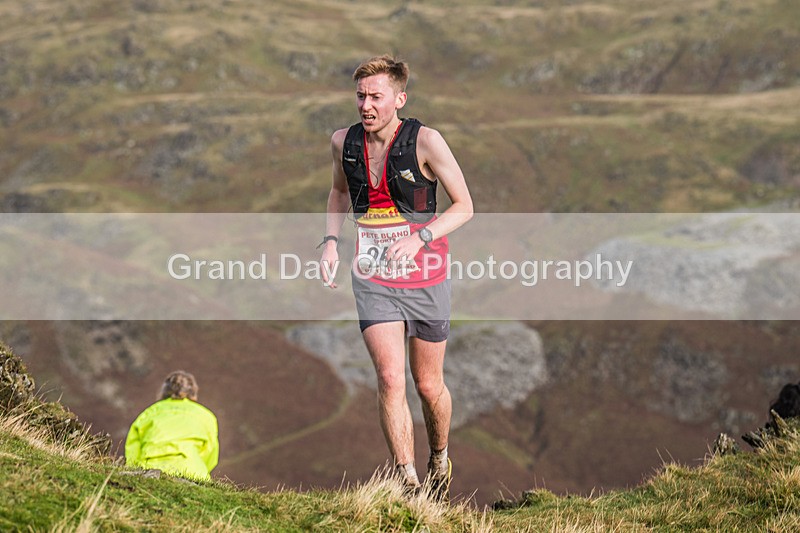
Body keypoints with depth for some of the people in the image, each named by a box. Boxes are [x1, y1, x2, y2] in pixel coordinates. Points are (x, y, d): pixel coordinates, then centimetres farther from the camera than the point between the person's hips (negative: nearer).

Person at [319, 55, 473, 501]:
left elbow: (464, 206, -8)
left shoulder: (425, 141, -14)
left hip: (426, 280, -2)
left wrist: (419, 238, -22)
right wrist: (331, 239, 4)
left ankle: (441, 460, 39)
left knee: (428, 384, 10)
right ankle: (409, 485, -8)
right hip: (374, 279, 2)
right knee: (390, 379, -13)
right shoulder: (344, 143, -2)